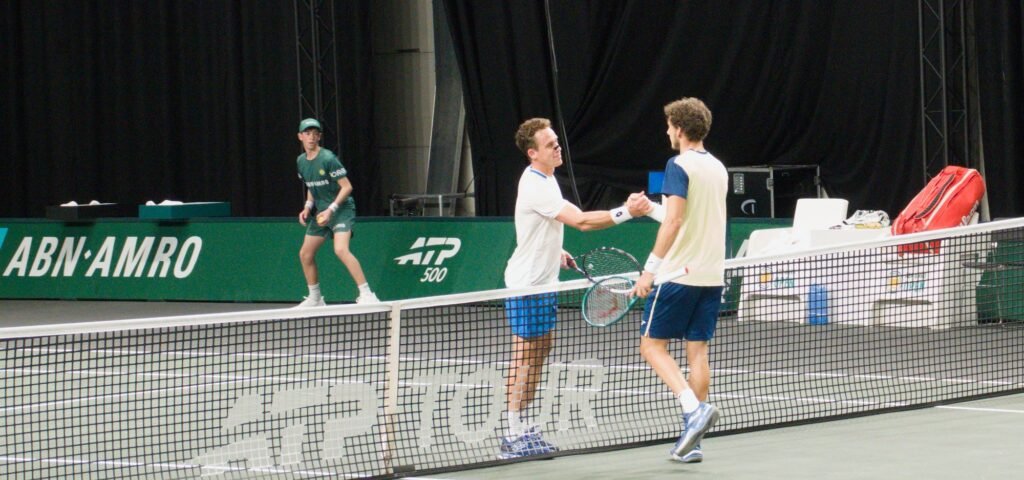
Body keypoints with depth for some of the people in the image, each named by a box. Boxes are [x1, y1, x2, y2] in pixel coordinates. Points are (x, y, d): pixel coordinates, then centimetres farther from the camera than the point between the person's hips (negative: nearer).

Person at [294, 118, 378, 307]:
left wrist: (331, 209, -23)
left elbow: (346, 187, -16)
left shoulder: (328, 159, -17)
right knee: (305, 254, 11)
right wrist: (308, 207, 6)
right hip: (321, 213, 9)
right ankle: (315, 298, 27)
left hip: (341, 209, -8)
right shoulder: (301, 161, 7)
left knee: (341, 250, -28)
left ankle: (367, 294, -28)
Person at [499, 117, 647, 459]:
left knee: (541, 349, 13)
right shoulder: (537, 187, -23)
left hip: (543, 280, 10)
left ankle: (523, 428, 19)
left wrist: (557, 252, 16)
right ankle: (514, 437, -4)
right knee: (524, 357, -7)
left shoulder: (545, 178, 11)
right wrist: (626, 213, -31)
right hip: (527, 283, -10)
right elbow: (581, 220, -29)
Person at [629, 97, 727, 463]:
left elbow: (674, 220, -21)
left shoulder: (679, 166, -11)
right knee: (697, 351, 8)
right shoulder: (718, 168, 13)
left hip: (679, 273, -7)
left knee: (652, 344, 2)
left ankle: (694, 408, -18)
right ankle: (692, 440, 7)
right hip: (711, 276, 7)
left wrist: (651, 268, -20)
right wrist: (651, 209, 28)